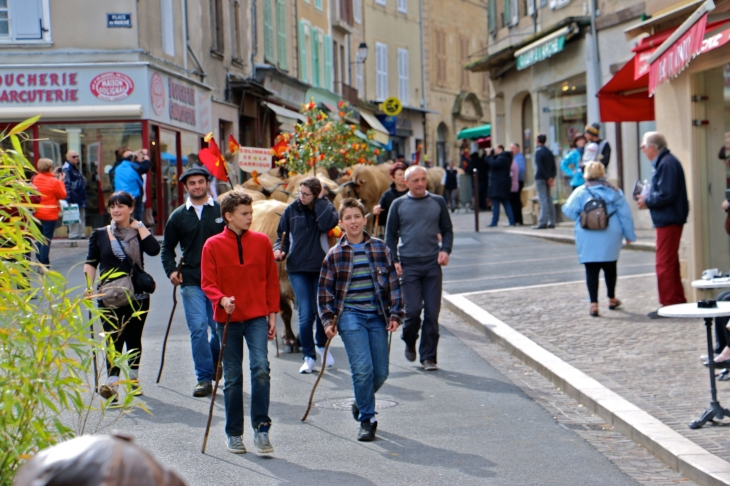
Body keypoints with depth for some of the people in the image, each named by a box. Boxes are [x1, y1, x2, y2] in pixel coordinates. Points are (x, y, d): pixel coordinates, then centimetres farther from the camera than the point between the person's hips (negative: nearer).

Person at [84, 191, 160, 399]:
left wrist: (139, 226, -8)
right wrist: (89, 286, -6)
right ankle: (112, 382, -20)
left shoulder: (139, 232, 4)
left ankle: (134, 378, 29)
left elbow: (154, 249, -16)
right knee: (114, 339, -12)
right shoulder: (99, 234, 5)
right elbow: (91, 263, 8)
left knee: (134, 338, 11)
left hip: (137, 296, 1)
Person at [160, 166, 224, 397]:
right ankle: (204, 378, -3)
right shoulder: (178, 216, 10)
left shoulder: (222, 210, 4)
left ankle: (216, 368, 29)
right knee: (198, 328, -7)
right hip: (191, 281, 1)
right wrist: (171, 270, 2)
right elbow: (167, 247, 18)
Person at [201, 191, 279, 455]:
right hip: (228, 318, 0)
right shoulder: (213, 245, -2)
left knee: (261, 368, -17)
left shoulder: (262, 242, 3)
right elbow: (208, 283, -3)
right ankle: (233, 433, 18)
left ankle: (261, 428, -10)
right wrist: (222, 300, -22)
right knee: (232, 378, 6)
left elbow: (271, 279, 9)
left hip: (257, 317, 0)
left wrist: (272, 313, 5)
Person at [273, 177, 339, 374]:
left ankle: (321, 345, 32)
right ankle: (309, 356, 8)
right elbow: (283, 235, 10)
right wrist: (279, 250, -9)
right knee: (305, 314, -6)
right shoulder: (292, 210, 3)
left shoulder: (325, 207, 0)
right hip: (297, 268, 0)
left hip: (321, 268, 0)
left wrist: (319, 201, -14)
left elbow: (327, 224, -21)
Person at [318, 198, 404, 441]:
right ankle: (367, 420, -1)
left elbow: (393, 283, 10)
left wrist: (395, 314, 2)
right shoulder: (335, 254, 4)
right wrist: (328, 320, -3)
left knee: (380, 372, 4)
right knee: (362, 368, -14)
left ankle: (361, 403, 32)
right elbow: (325, 291, 7)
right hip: (350, 315, -2)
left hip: (377, 316, 2)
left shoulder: (380, 248, 7)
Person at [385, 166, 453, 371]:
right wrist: (393, 260, -3)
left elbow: (447, 230, 13)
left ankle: (428, 356, 8)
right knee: (413, 310, -8)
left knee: (432, 312, -1)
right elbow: (390, 235, 8)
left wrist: (445, 250, -4)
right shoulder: (398, 205, 5)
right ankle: (409, 342, 21)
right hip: (408, 264, -1)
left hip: (432, 263, 1)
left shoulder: (438, 202, 8)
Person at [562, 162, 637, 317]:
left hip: (588, 240, -2)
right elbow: (625, 215, 3)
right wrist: (629, 234, 11)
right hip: (610, 238, 2)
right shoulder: (615, 191, 2)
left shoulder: (580, 192, -5)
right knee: (610, 267, 19)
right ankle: (612, 299, 33)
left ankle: (594, 304, -8)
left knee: (591, 270, 0)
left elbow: (569, 211, -6)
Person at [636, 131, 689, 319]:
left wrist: (647, 201, -11)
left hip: (668, 221, -11)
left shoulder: (666, 164, -19)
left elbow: (666, 195, -25)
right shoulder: (664, 161, 15)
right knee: (670, 263, 17)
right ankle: (678, 302, 23)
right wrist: (648, 198, 8)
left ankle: (669, 304, -2)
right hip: (669, 219, 11)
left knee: (664, 264, -6)